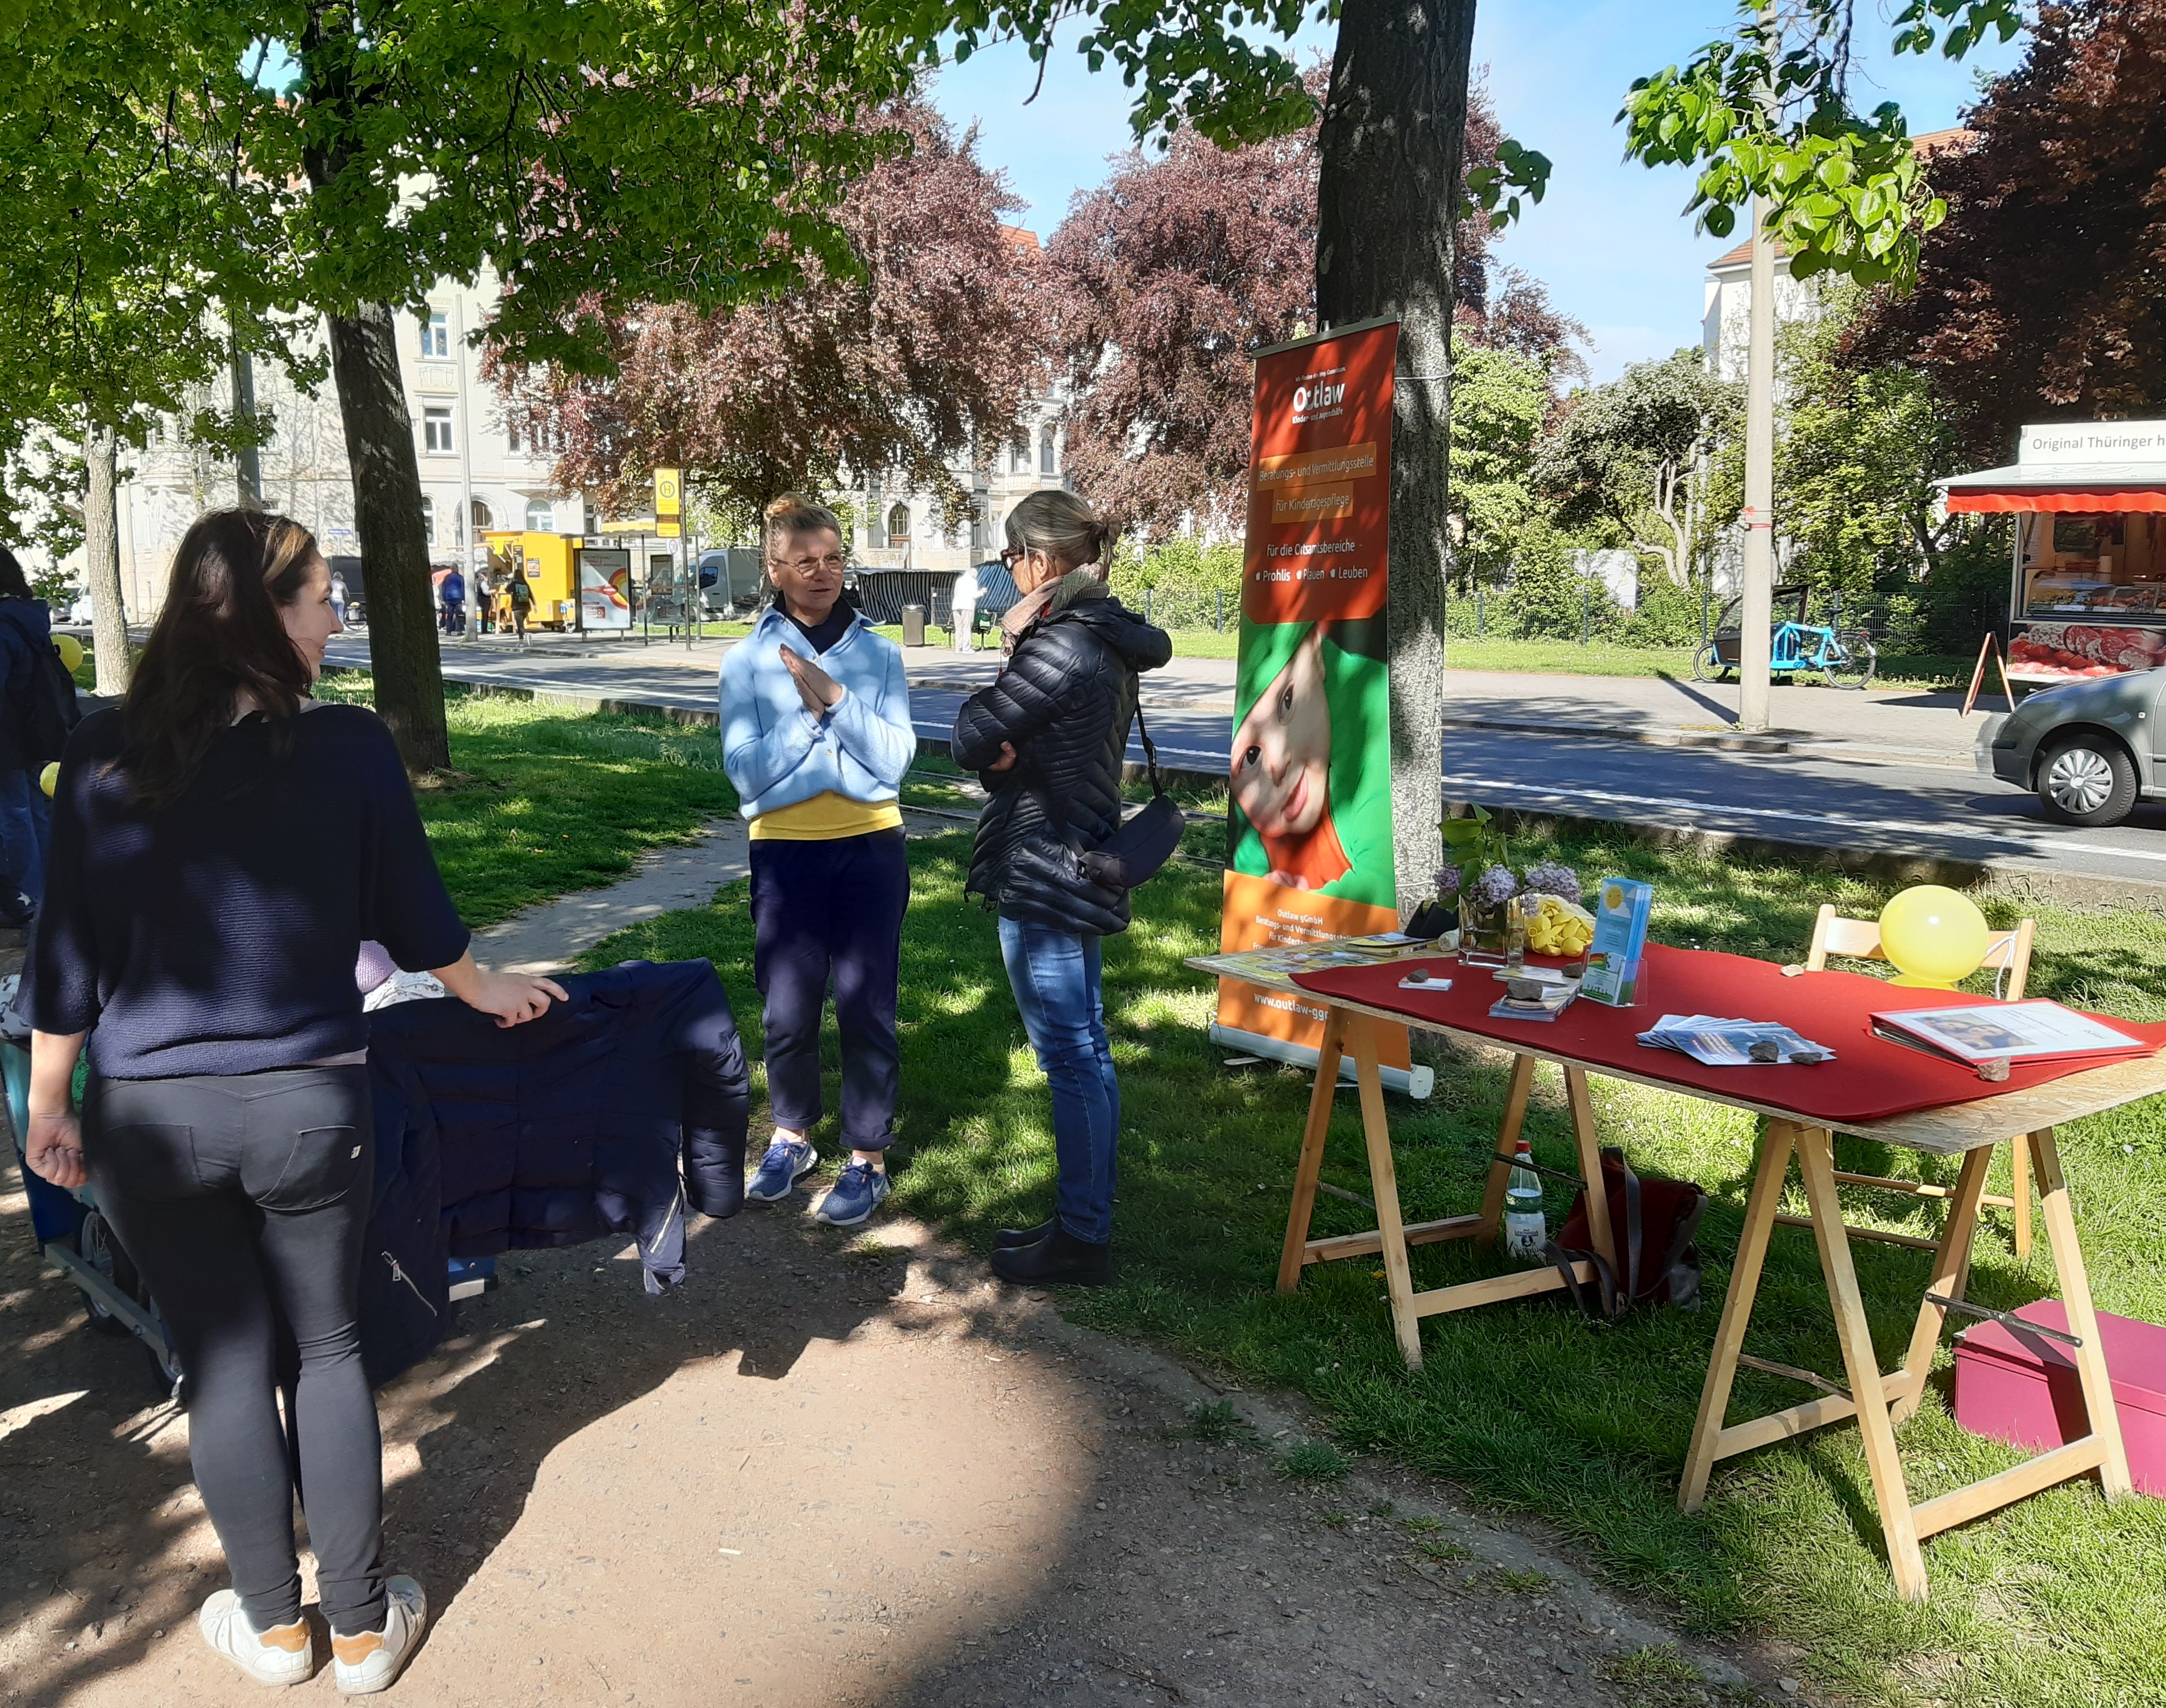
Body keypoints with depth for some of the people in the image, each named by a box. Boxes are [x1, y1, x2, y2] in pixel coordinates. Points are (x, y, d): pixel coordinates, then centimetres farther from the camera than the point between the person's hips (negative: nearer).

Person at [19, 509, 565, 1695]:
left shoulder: (103, 756, -7)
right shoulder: (348, 746, -10)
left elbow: (66, 951, -1)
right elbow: (409, 910, 2)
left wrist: (47, 1104, 11)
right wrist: (484, 991, 21)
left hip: (149, 1117, 1)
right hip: (307, 1104, -1)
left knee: (221, 1363, 14)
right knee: (329, 1348, 15)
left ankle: (273, 1628, 29)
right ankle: (363, 1629, 24)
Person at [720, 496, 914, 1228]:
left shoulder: (878, 652, 1)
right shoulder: (749, 659, 0)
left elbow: (895, 760, -6)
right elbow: (747, 772, -8)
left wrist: (836, 697, -15)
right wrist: (807, 709, -15)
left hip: (870, 846, 0)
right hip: (785, 851, 0)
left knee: (866, 1006, 3)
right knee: (788, 1009, 10)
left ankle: (869, 1158, 16)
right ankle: (792, 1135, 33)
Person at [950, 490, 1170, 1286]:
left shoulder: (1060, 647, -20)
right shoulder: (1103, 639, 12)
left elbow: (972, 741, -15)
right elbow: (1003, 741, 12)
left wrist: (1009, 647, -2)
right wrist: (1004, 748, -11)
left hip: (1043, 878, -10)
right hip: (1077, 870, 10)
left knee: (1072, 1059, -1)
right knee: (1085, 1055, 16)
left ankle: (1082, 1239, 10)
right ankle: (1084, 1219, 28)